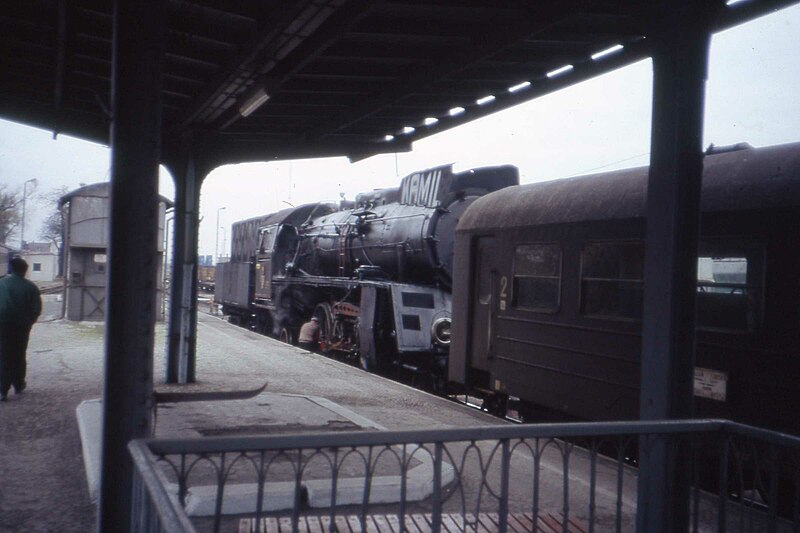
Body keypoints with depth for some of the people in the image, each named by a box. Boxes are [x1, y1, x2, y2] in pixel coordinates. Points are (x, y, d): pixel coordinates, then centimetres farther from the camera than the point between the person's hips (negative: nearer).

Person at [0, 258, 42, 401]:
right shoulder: (30, 287, -6)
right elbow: (36, 308, -7)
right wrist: (28, 322, 8)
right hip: (22, 327, 1)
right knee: (19, 356, 17)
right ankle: (18, 385, 26)